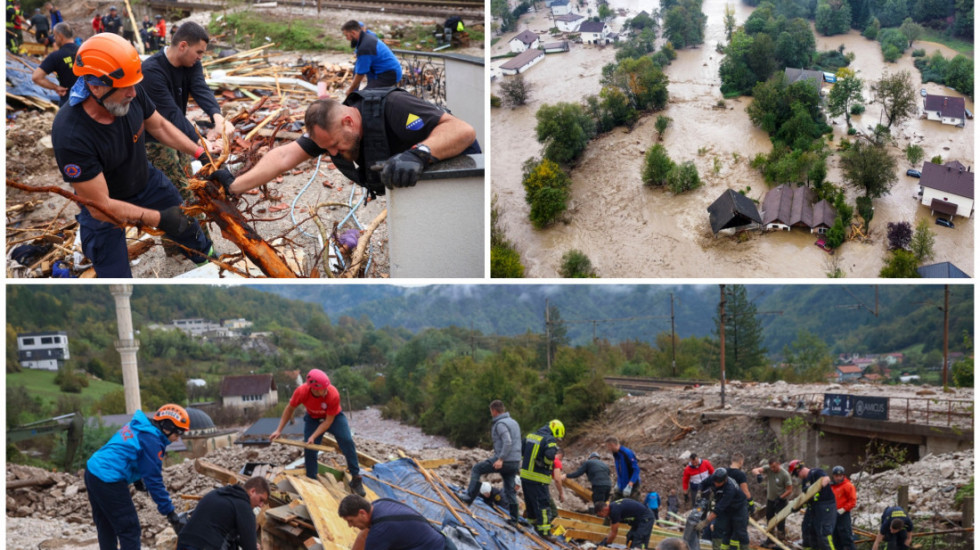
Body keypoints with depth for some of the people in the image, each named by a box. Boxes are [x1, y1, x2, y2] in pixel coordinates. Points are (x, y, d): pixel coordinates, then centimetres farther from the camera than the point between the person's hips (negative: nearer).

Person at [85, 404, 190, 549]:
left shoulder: (137, 426, 12)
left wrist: (136, 477, 16)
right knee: (130, 530, -4)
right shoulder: (151, 440, -14)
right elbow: (154, 480, -16)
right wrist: (169, 512, -12)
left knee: (105, 526, 20)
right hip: (109, 481, -10)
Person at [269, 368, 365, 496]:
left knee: (347, 441, -20)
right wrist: (279, 430, -10)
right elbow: (289, 409, -11)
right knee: (309, 450, -7)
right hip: (313, 419, 2)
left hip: (334, 417, -2)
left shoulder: (333, 395, -37)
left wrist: (314, 436, -33)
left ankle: (356, 479, -11)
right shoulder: (301, 392, -31)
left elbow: (329, 421, -26)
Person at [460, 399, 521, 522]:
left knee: (476, 469, 4)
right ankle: (514, 517, 12)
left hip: (504, 461, -9)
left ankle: (470, 496, 0)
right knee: (510, 490, 12)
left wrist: (501, 459, -27)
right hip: (515, 462, 9)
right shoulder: (513, 422, 19)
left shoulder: (501, 424, -12)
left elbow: (507, 442, -25)